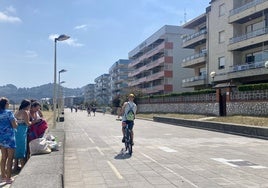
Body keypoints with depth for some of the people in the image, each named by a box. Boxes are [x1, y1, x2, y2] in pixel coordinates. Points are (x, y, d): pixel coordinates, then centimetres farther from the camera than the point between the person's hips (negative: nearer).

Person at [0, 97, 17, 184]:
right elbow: (15, 126, -15)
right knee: (10, 158, 0)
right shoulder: (9, 113, -14)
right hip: (9, 138, -7)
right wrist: (15, 121, 3)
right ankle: (8, 178, 3)